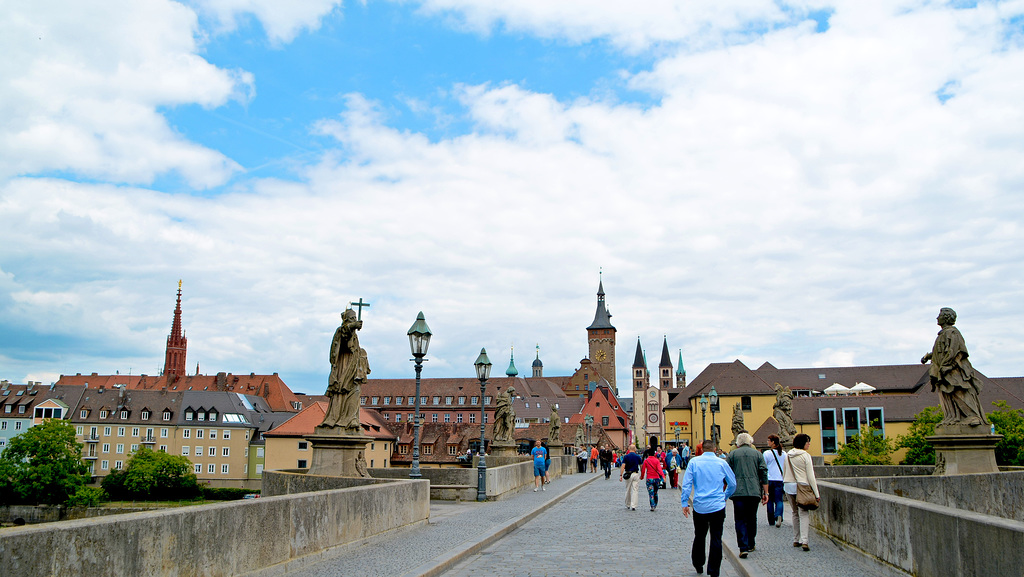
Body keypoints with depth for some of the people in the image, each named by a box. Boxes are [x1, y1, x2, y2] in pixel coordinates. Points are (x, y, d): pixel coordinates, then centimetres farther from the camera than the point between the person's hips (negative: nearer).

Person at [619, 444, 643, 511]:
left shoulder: (626, 456, -4)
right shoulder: (638, 457, 0)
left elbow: (623, 466, -12)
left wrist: (621, 475, -14)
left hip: (628, 474, 0)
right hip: (636, 474, 0)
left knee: (628, 490, 13)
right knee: (634, 490, 0)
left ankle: (628, 505, 24)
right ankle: (633, 506, -6)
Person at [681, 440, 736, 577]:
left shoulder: (694, 462, 0)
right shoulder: (722, 463, 2)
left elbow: (686, 484, -4)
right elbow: (733, 484, 11)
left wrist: (684, 503, 1)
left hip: (699, 507, 1)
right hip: (718, 506, -1)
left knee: (699, 536, 15)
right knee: (716, 539, 3)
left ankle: (698, 565, 28)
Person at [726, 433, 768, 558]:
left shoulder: (732, 454, 6)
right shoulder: (757, 454, 9)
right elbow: (764, 474, 3)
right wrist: (765, 493, 7)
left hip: (738, 492, -2)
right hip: (754, 492, 2)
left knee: (740, 520, 0)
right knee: (752, 519, 17)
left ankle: (743, 547, -12)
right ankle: (751, 544, 27)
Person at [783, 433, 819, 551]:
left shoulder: (788, 455, 9)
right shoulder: (805, 455, -8)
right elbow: (810, 476, -9)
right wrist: (816, 493, -6)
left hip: (788, 486, 6)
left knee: (795, 513, 16)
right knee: (804, 514, -5)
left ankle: (796, 540, 19)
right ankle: (804, 540, -18)